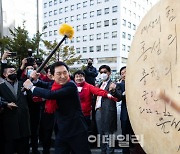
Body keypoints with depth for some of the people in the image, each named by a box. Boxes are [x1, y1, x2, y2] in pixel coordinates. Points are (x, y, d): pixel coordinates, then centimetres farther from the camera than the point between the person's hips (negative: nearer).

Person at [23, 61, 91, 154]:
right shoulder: (55, 84, 3)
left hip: (77, 130, -6)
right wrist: (36, 80, 4)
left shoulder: (71, 86, -20)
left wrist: (31, 87, -18)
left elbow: (51, 95, -31)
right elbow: (46, 86, 25)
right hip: (62, 131, 7)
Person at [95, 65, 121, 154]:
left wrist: (114, 90, -31)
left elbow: (119, 98, -16)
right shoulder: (99, 85, 19)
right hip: (98, 111, 7)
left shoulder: (113, 84, -3)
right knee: (101, 135, 17)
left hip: (108, 112, -7)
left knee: (108, 135, -3)